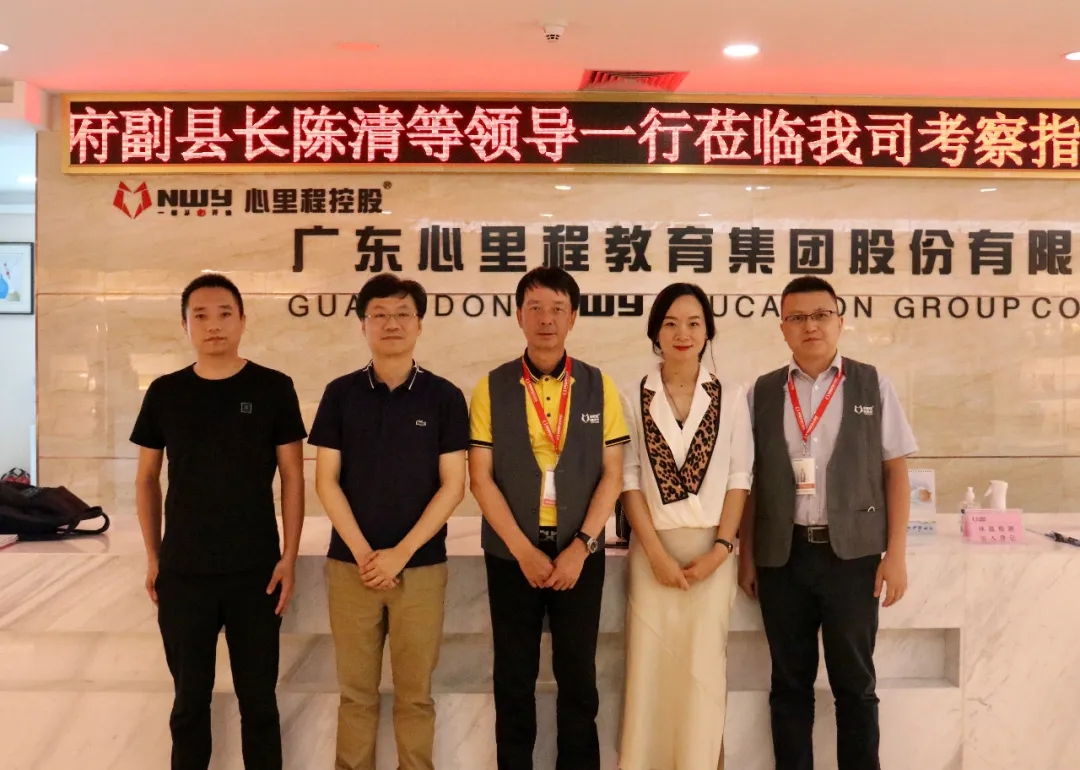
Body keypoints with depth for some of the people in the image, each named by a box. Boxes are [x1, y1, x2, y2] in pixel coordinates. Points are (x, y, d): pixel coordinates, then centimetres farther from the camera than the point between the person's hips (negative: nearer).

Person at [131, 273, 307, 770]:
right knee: (190, 697, 13)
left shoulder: (273, 388, -2)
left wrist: (289, 555, -6)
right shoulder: (164, 393, 3)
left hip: (255, 571, -1)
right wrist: (152, 556, 5)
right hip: (182, 573, 2)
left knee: (258, 698, 9)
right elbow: (147, 478, 10)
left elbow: (292, 477, -1)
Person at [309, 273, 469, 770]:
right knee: (356, 690, 9)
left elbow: (453, 484, -3)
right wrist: (362, 552, -9)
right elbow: (326, 480, 1)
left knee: (415, 692, 7)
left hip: (422, 566, -1)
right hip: (351, 564, 1)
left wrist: (402, 552, -11)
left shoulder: (444, 397, -1)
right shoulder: (341, 393, 2)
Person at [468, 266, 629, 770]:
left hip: (580, 553, 0)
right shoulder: (492, 389, -2)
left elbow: (612, 475, -1)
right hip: (511, 554, 0)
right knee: (514, 678, 10)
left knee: (578, 676, 10)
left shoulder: (599, 387, 0)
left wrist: (580, 546, -11)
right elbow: (481, 478, -5)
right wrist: (523, 550, -12)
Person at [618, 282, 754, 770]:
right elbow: (629, 479, -1)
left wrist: (720, 548, -8)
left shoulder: (730, 399, 5)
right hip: (653, 549, 0)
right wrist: (657, 554, -9)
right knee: (651, 665, 2)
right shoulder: (634, 400, 3)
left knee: (704, 667, 1)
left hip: (711, 548, 0)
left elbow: (739, 478, 2)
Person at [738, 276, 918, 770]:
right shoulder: (762, 394, 5)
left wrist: (896, 554, -4)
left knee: (855, 681, 9)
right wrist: (745, 556, 5)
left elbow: (896, 471, 2)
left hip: (852, 553, -1)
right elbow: (748, 481, 7)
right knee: (790, 681, 11)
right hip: (782, 555, 1)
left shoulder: (873, 385, 2)